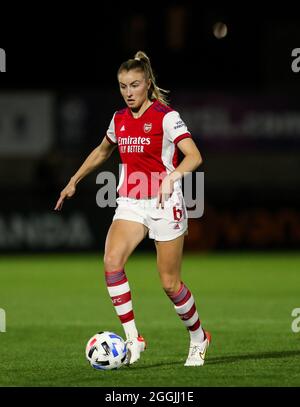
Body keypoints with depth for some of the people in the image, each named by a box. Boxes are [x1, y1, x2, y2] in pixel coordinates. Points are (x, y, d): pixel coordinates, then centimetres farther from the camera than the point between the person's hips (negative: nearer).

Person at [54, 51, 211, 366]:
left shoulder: (166, 116, -10)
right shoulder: (119, 119, 9)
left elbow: (194, 156, -20)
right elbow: (101, 152, 28)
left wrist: (172, 177, -37)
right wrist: (73, 182, 28)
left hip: (164, 203, -5)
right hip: (130, 204, 5)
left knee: (169, 283, -1)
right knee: (111, 261, -22)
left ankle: (198, 338, 26)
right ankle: (133, 339, -17)